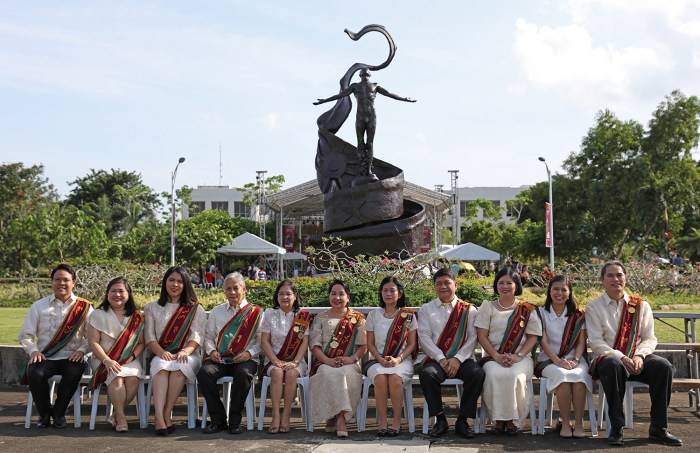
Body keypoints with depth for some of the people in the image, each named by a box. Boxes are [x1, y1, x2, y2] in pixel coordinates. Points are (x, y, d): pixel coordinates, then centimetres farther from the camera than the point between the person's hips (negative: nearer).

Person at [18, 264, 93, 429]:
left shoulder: (84, 307, 7)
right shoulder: (39, 306, 11)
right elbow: (25, 335, 10)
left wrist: (81, 350, -15)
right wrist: (33, 351, -9)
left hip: (71, 358, -1)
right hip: (45, 358, 1)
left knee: (74, 373, -34)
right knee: (34, 373, -31)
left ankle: (58, 413, -7)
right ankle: (44, 414, -3)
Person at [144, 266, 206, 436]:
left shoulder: (195, 309, 14)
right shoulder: (152, 308, 17)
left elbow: (197, 336, 1)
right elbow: (150, 337, 5)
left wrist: (185, 351, -20)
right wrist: (162, 352, -16)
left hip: (188, 356, -1)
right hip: (161, 355, 1)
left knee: (179, 365, -36)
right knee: (161, 365, -36)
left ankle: (167, 413, -30)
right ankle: (159, 417, -47)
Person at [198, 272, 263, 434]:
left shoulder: (255, 312, 10)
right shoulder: (217, 311, 22)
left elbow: (261, 340, 4)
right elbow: (208, 336, 20)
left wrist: (249, 353, -13)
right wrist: (211, 351, -1)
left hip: (244, 359, -3)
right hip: (219, 358, 3)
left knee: (243, 373, -37)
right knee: (204, 372, -29)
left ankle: (235, 421, -20)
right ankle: (218, 419, -15)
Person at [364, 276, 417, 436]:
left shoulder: (408, 315, 9)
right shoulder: (373, 315, 13)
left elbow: (412, 344, 6)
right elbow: (370, 343, 10)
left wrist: (398, 359, -11)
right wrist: (380, 359, -9)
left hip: (402, 360, -1)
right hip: (378, 360, 1)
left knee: (395, 378, -35)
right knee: (380, 377, -34)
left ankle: (397, 420, -19)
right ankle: (382, 420, -22)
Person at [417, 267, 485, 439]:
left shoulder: (469, 310, 13)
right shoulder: (426, 309, 14)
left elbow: (472, 338, 1)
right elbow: (424, 337, 1)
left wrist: (457, 359, -14)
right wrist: (441, 359, -13)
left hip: (461, 359, 0)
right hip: (434, 358, 0)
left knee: (477, 374, -31)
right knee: (427, 373, -34)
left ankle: (462, 421, -15)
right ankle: (440, 420, -18)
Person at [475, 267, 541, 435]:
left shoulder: (527, 309, 11)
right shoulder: (488, 307, 12)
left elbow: (533, 337, 6)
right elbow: (482, 335, 4)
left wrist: (518, 356, -11)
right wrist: (497, 356, -11)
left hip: (521, 357, 0)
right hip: (493, 356, 0)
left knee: (515, 376, -34)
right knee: (495, 375, -34)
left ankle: (513, 420, -17)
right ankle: (499, 419, -20)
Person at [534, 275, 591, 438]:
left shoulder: (577, 314, 13)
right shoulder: (542, 313, 8)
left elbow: (581, 342, 5)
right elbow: (543, 341, -2)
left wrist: (575, 360, -14)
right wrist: (557, 360, -17)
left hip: (574, 359, 1)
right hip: (549, 360, -1)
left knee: (579, 375, -34)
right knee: (562, 375, -35)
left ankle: (578, 423, -28)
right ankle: (564, 422, -25)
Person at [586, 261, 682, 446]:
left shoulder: (641, 306, 12)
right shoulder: (594, 307, 4)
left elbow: (650, 339, 8)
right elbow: (596, 343, -5)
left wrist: (639, 355, -14)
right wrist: (621, 358, -20)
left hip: (638, 360, 3)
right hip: (609, 357, -3)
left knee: (663, 366, -28)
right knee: (613, 366, -39)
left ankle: (658, 427, -16)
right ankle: (616, 428, -30)